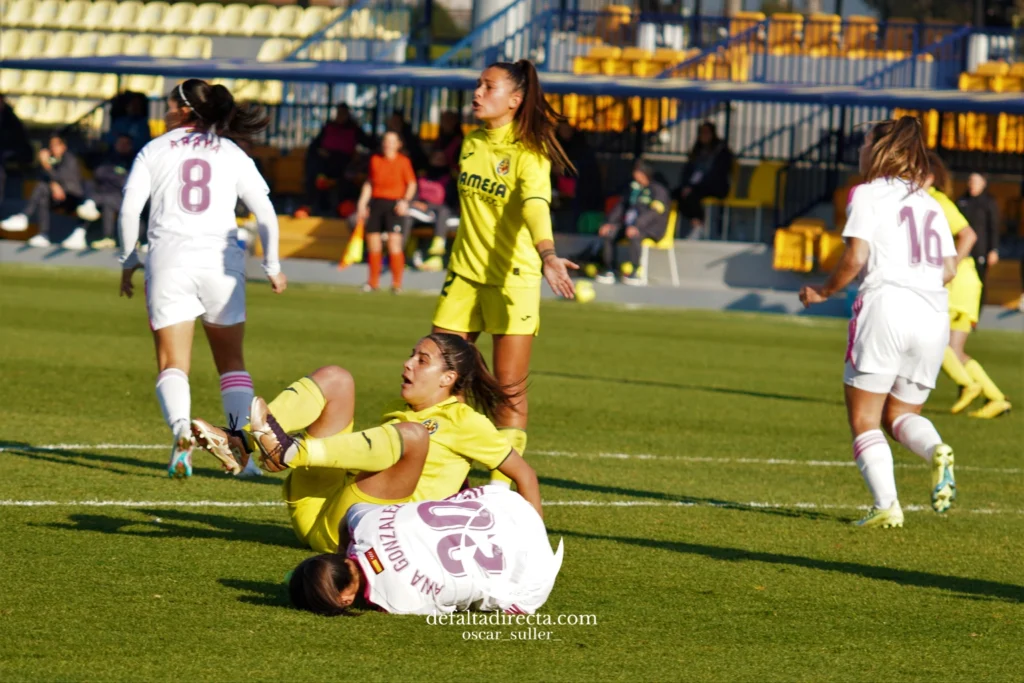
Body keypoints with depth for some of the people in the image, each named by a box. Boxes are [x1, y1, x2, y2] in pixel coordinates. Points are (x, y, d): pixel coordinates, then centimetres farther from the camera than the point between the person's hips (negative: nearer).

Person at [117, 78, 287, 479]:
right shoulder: (232, 154, 12)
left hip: (169, 261, -1)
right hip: (221, 261, 1)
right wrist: (272, 266, 18)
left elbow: (129, 209, 1)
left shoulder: (154, 151, 8)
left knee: (172, 364, -2)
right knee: (231, 361, 12)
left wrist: (128, 261, 12)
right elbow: (265, 212, 8)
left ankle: (181, 430, -29)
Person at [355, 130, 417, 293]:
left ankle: (397, 283, -8)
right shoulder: (375, 160, 10)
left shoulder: (403, 161, -1)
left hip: (395, 205, -4)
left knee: (394, 244, -12)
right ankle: (373, 282, 16)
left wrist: (405, 201, -14)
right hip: (376, 203, 4)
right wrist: (362, 203, 12)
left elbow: (412, 184, 1)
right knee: (373, 245, 4)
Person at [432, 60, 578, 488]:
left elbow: (536, 204, -30)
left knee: (509, 389, -5)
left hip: (513, 279, -6)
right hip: (464, 275, 6)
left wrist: (547, 254, -47)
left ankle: (502, 484, 2)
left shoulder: (529, 152, -13)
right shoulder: (472, 143, 7)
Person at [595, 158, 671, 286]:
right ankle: (609, 271, -15)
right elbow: (620, 206, 16)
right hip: (629, 224, 7)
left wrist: (637, 226, -31)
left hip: (651, 229, -7)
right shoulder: (632, 188, 19)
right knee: (607, 233, -17)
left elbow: (654, 212, -18)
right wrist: (610, 223, -2)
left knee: (633, 235, -38)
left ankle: (635, 272, -29)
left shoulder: (659, 190, -4)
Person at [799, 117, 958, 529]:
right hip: (934, 314, 5)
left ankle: (886, 504, -16)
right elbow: (949, 269, 13)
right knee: (900, 415, 16)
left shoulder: (869, 194, 3)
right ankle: (936, 451, -17)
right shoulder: (931, 204, 20)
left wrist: (824, 292, 7)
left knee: (864, 421, 2)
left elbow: (855, 258, -8)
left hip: (885, 307, -5)